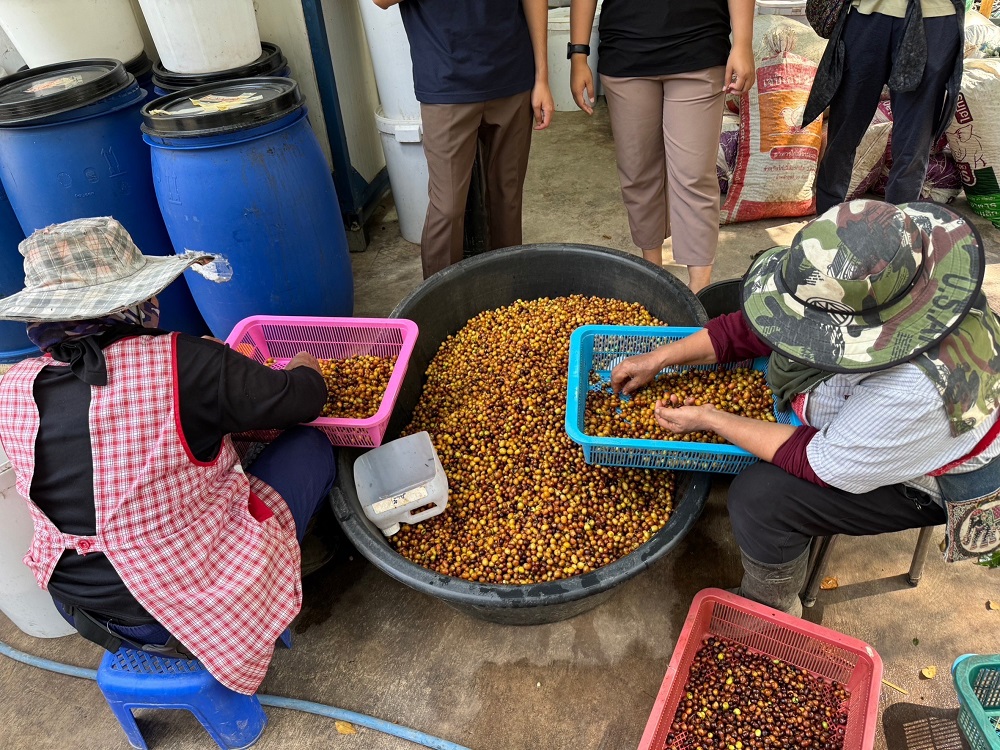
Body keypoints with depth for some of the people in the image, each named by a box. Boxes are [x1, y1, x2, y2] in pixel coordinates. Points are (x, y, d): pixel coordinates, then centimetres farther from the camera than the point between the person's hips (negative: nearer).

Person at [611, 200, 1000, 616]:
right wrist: (657, 359, -12)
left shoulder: (915, 391, -45)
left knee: (760, 496, -23)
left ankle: (768, 611, 7)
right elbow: (748, 329, -12)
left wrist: (710, 420, -25)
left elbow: (819, 464, -29)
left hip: (936, 483, -7)